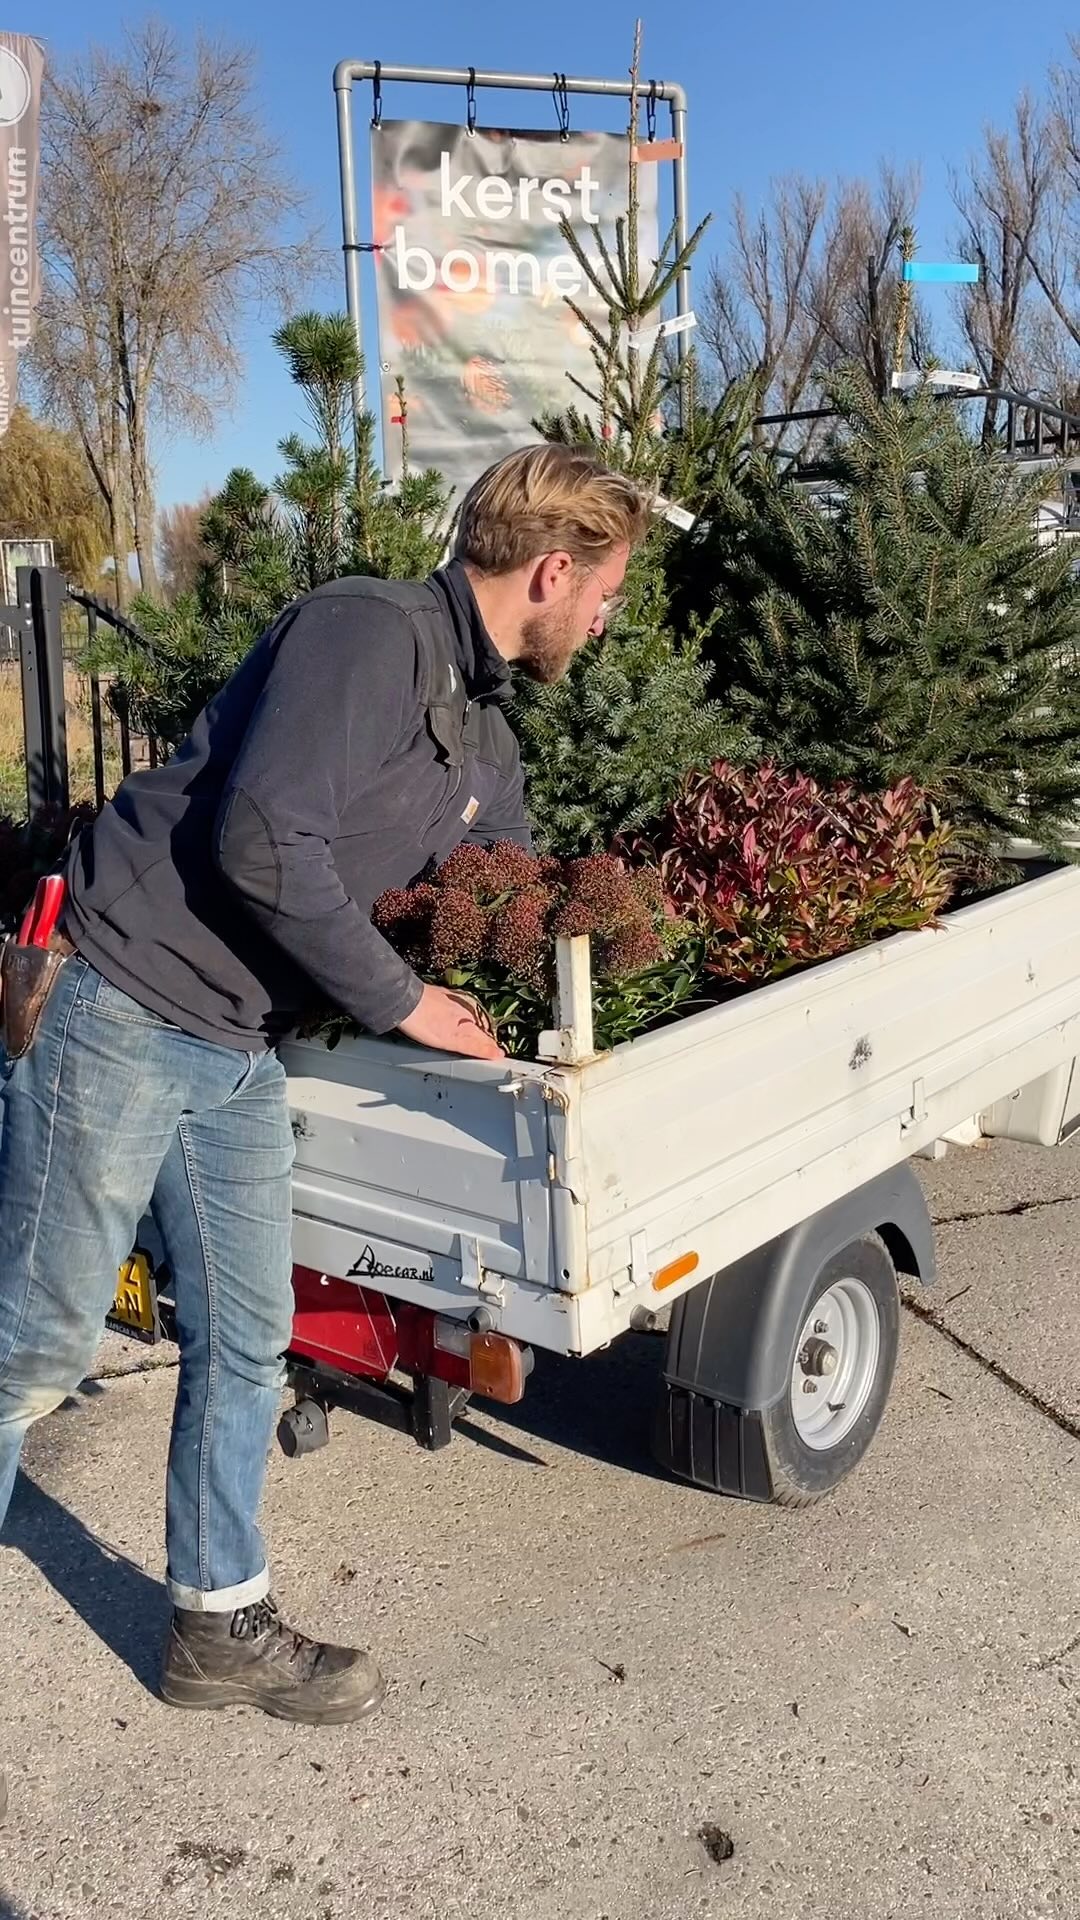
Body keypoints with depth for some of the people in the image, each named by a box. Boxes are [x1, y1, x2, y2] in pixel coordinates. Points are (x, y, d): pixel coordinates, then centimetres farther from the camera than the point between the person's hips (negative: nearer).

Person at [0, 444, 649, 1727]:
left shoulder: (485, 746, 12)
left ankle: (221, 1626, 30)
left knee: (244, 1341, 13)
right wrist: (399, 1004, -15)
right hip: (120, 1009, -9)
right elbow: (261, 842, -25)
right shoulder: (367, 631, -16)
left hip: (239, 1052, 9)